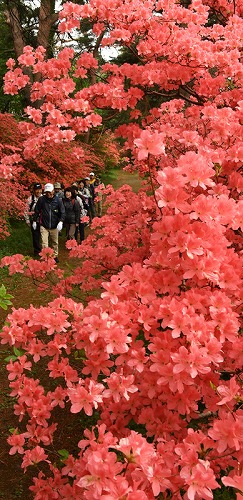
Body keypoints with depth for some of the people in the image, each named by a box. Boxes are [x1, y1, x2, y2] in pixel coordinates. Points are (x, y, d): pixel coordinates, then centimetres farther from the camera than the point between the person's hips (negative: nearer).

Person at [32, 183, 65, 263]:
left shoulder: (58, 200, -7)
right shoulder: (41, 199, -6)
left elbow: (62, 212, -4)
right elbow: (37, 211, 6)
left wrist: (60, 222, -18)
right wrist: (34, 221, 10)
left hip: (54, 226, 1)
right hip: (44, 225, -1)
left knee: (55, 242, 17)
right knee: (44, 243, -7)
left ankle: (55, 256, 34)